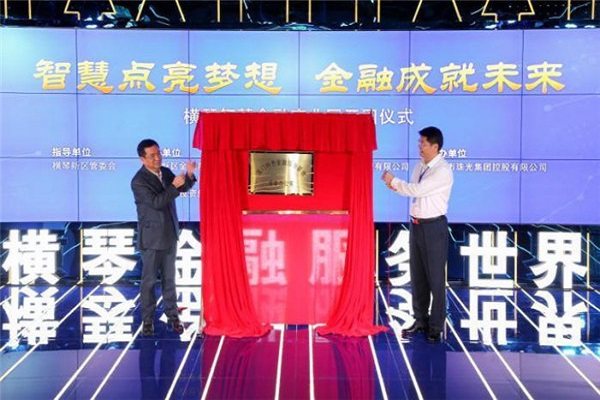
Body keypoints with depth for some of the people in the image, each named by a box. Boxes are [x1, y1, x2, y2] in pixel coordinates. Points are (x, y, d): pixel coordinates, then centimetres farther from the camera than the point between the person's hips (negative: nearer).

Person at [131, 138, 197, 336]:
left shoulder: (165, 172, 4)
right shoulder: (138, 181, -16)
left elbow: (183, 188, 6)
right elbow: (157, 202, -23)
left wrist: (189, 175, -13)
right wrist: (174, 186, -29)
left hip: (170, 234, 6)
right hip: (152, 237, -5)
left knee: (169, 277, 11)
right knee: (149, 279, 4)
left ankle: (173, 315, 18)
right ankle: (147, 319, 13)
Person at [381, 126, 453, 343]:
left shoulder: (443, 170, -17)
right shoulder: (421, 166, 9)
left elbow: (418, 189, -24)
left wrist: (394, 181, -14)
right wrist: (396, 186, -4)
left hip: (434, 227, -8)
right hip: (416, 225, 8)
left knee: (435, 278, 1)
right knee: (417, 275, 15)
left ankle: (435, 327, 12)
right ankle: (420, 320, 29)